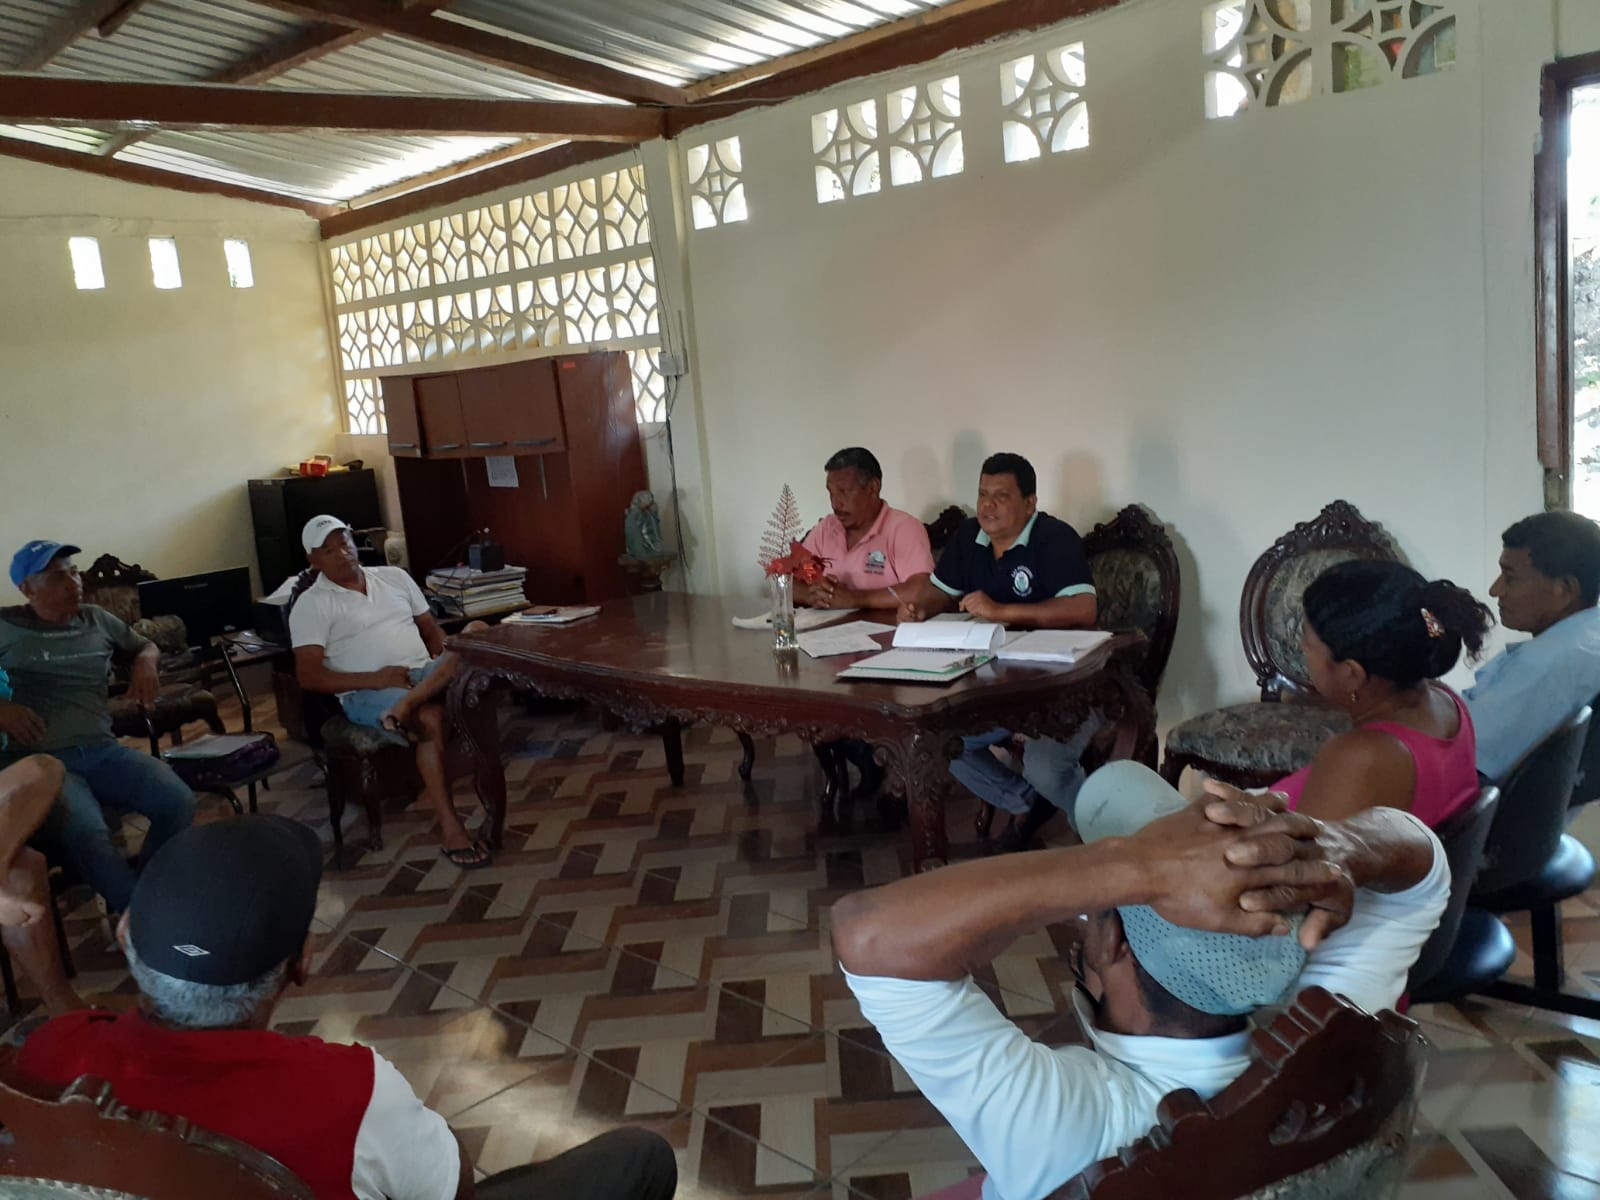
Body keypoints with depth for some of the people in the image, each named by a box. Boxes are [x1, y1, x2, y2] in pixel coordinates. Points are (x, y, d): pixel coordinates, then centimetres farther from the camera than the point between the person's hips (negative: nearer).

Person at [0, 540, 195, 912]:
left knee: (178, 802, -24)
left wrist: (146, 662, 9)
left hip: (101, 749, 4)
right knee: (87, 835, -37)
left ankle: (137, 890, -4)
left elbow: (146, 645, 33)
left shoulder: (96, 619, 18)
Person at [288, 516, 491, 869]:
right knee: (430, 718, -37)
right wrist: (373, 679, -17)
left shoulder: (394, 577, 18)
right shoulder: (311, 603, 3)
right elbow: (308, 676, -6)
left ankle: (408, 704, -38)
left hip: (426, 674, 5)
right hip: (367, 692, -5)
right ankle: (450, 828, -32)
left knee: (478, 631, -22)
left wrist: (450, 664, -3)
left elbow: (432, 631, 20)